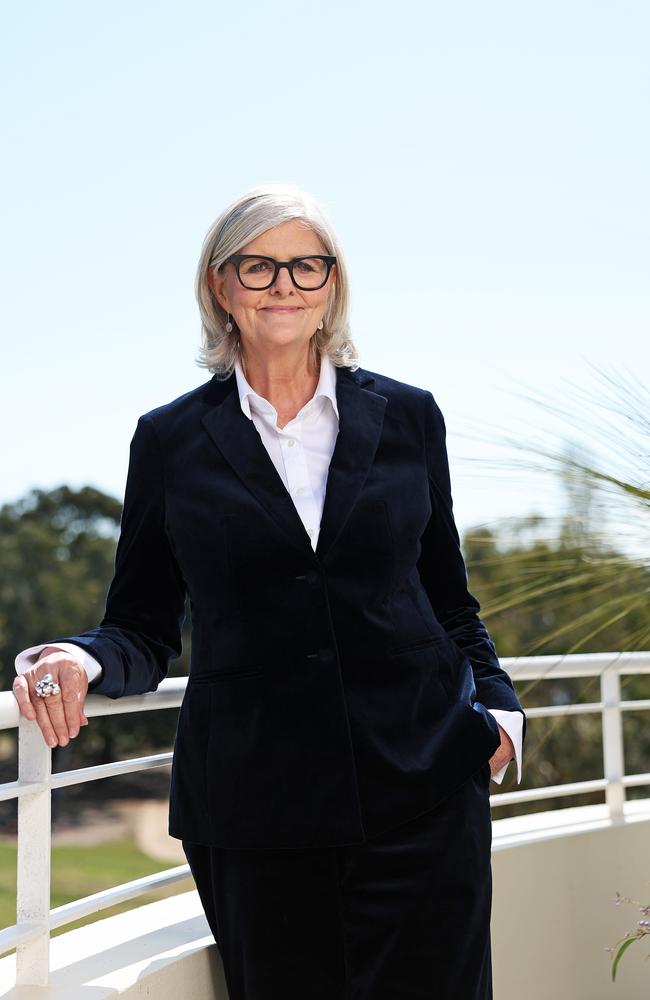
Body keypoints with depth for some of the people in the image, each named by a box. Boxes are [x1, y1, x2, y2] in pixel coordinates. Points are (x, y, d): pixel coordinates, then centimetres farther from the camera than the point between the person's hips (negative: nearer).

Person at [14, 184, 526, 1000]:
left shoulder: (407, 417, 8)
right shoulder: (172, 440, 5)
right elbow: (143, 630, 7)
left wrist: (497, 704, 2)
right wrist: (83, 659, -14)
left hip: (422, 797, 1)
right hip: (252, 808, 0)